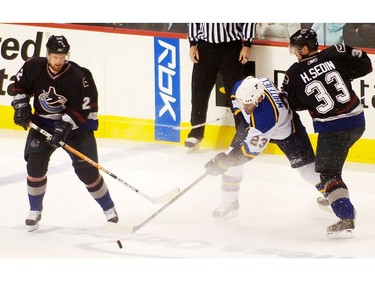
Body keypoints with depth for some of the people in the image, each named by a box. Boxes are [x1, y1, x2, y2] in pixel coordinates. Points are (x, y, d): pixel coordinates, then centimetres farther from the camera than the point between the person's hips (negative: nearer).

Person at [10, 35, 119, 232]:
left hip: (75, 124, -3)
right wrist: (21, 105, -6)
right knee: (35, 162, -12)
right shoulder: (33, 68, -12)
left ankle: (108, 208, 12)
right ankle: (35, 211, 4)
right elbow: (19, 86, 7)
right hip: (43, 122, 3)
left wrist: (65, 126, -28)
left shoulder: (78, 77, -24)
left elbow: (84, 108, -21)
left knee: (86, 169, -7)